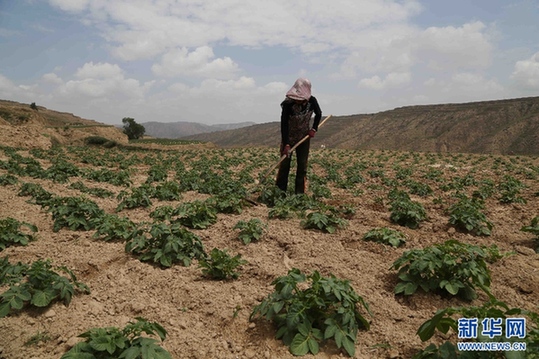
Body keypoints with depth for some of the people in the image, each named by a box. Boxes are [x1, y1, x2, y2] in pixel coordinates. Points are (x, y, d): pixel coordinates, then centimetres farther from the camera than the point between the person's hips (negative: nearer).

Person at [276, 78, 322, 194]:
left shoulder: (312, 101, -17)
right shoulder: (288, 104, -27)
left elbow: (318, 114, 4)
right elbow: (284, 124, -26)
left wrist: (314, 129, -9)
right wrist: (286, 144, -31)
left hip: (304, 137, 3)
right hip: (289, 137, -3)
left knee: (302, 166, 3)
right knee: (285, 164, -1)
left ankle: (300, 193, 12)